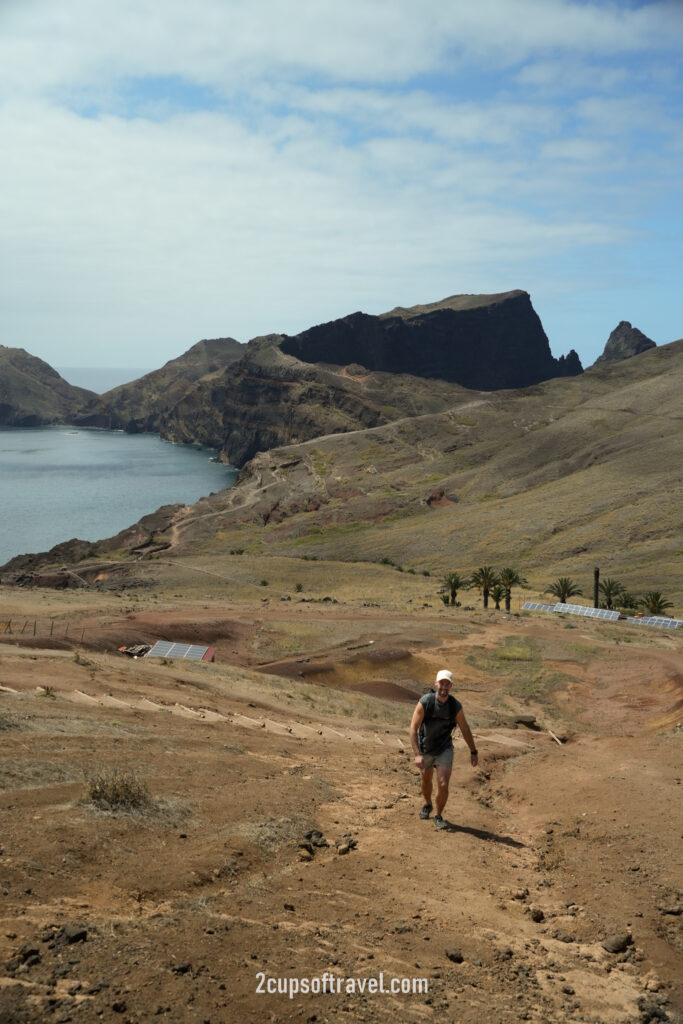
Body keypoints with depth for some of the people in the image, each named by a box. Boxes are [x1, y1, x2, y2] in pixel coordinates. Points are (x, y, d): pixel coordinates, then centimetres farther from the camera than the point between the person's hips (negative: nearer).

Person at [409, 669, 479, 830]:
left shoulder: (455, 706, -20)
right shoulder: (425, 702, -26)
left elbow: (465, 729, -4)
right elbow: (413, 729, -26)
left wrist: (473, 752, 3)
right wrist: (417, 755, -33)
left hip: (444, 750, 0)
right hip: (425, 749, 0)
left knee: (443, 784, -13)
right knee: (425, 781, 23)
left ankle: (438, 816, 11)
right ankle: (428, 805, 53)